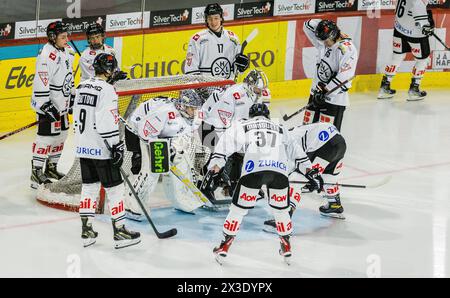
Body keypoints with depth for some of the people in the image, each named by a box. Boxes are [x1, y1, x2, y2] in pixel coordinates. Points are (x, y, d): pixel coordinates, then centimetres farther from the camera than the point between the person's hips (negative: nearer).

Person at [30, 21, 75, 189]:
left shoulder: (66, 51, 8)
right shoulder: (47, 55, -22)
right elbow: (41, 81, -25)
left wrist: (72, 95, 22)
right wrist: (46, 105, -27)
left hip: (61, 103, 9)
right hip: (47, 104, -9)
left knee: (61, 135, 16)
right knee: (47, 136, -8)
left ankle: (51, 167, 30)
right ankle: (36, 172, 0)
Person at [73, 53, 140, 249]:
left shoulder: (82, 87, 9)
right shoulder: (106, 90, -16)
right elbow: (107, 123, -22)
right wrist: (116, 146, -17)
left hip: (83, 147, 8)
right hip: (101, 149, -8)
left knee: (89, 187, 15)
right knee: (114, 188, 0)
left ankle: (86, 231, 16)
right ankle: (120, 232, 2)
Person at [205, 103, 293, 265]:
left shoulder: (242, 126, 24)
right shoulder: (280, 129, 33)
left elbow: (225, 145, 14)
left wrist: (213, 169, 11)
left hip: (254, 169, -2)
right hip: (280, 171, 2)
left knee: (239, 207, 10)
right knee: (280, 208, 22)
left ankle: (224, 246, 13)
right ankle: (286, 247, 29)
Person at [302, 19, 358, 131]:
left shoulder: (347, 49, -20)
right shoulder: (323, 43, 4)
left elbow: (344, 77, -26)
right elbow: (308, 26, 11)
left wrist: (326, 90, -24)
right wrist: (322, 24, -6)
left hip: (335, 97, -8)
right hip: (317, 92, 8)